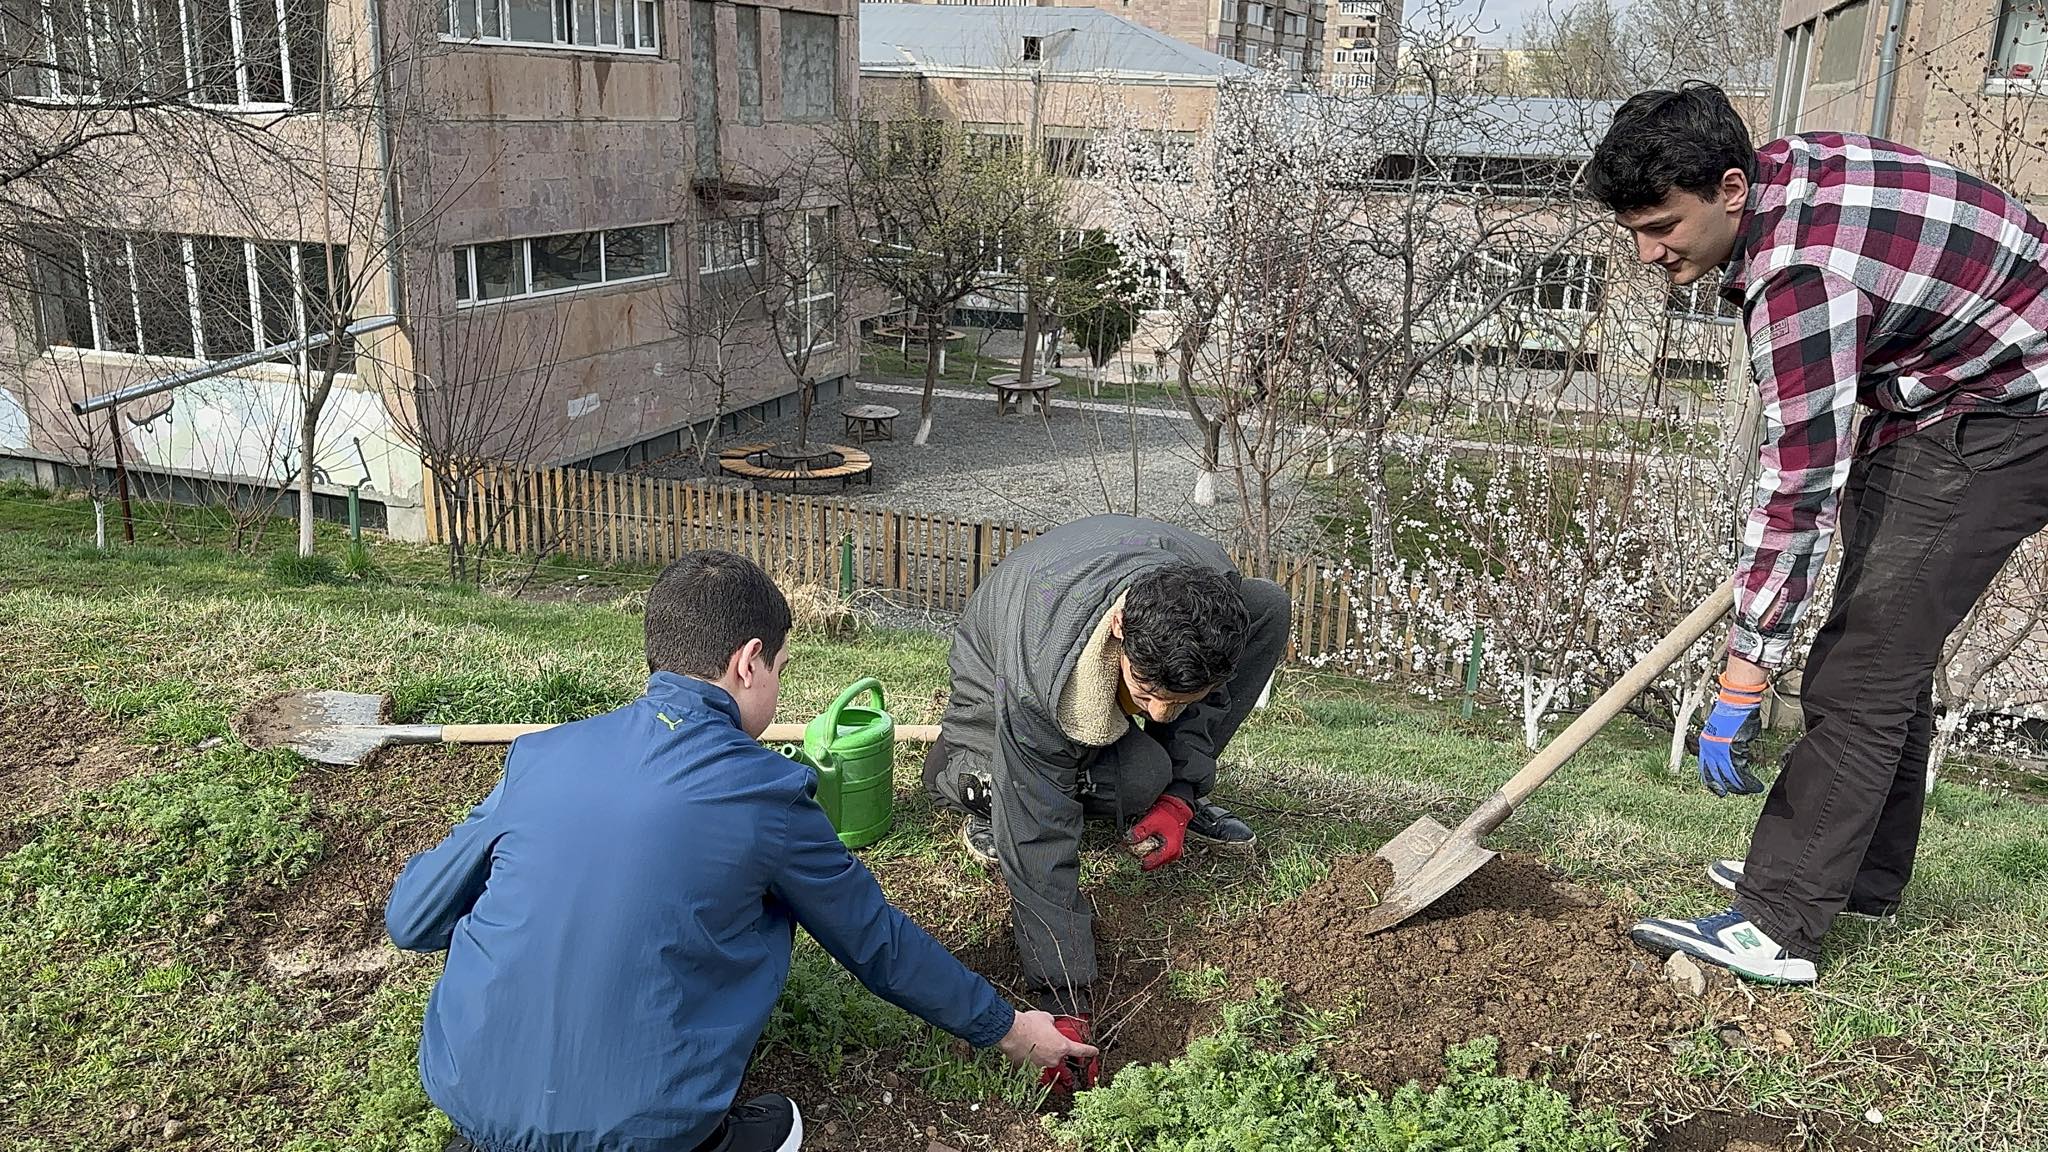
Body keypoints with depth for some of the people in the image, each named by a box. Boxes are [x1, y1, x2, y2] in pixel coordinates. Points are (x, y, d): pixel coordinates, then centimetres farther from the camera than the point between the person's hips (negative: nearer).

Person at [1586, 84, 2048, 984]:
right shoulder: (1782, 168, -5)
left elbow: (1800, 493, -33)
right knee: (1886, 643, 15)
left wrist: (1739, 691, -30)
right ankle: (1864, 877, 27)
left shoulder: (1801, 271, -33)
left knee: (1865, 661, -14)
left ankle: (1779, 927, -11)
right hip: (1940, 388, 10)